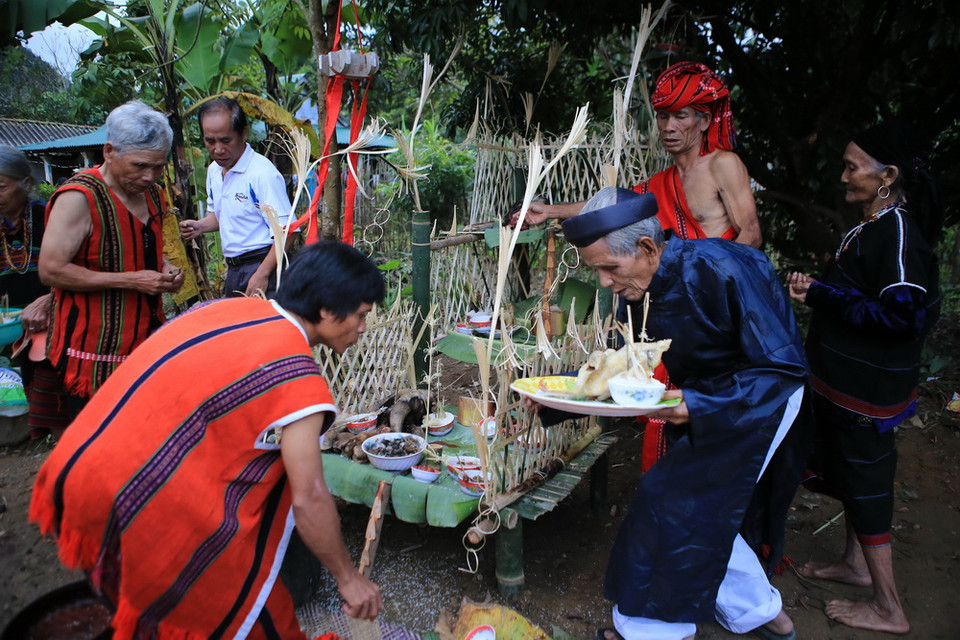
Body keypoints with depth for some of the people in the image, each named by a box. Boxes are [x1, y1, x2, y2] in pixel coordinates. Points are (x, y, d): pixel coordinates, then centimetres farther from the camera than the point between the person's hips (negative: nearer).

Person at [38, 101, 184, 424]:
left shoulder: (152, 193, 9)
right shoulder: (79, 198, -16)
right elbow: (51, 271, -19)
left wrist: (165, 270, 1)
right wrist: (131, 280, -21)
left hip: (147, 335, 7)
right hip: (95, 349, -7)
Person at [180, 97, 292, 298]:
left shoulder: (263, 173, -17)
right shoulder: (214, 171, 10)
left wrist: (262, 274, -23)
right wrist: (200, 226, 5)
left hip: (263, 268, -8)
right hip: (233, 271, 8)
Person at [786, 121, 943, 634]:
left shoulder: (899, 232, -21)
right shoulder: (870, 227, 9)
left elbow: (902, 314, -29)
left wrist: (823, 297, -24)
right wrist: (816, 290, 5)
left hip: (868, 391, -10)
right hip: (844, 380, 10)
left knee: (866, 483, 2)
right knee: (846, 471, 22)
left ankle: (889, 610, 18)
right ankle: (856, 563, 43)